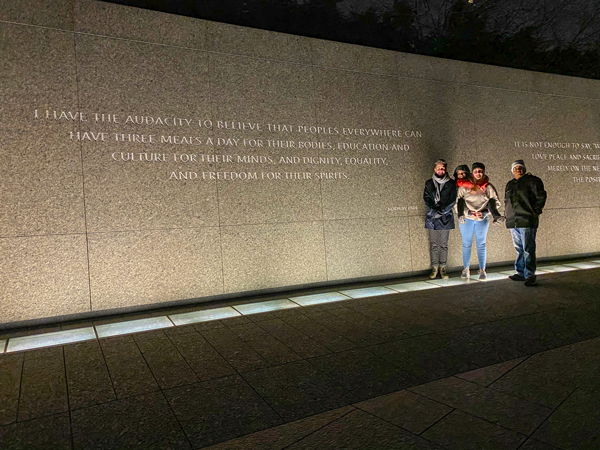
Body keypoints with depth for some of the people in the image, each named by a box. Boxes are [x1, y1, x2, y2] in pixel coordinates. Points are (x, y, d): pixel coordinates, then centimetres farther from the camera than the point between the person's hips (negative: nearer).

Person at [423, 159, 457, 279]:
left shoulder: (451, 183, 5)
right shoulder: (429, 183, 8)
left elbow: (452, 200, -1)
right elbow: (426, 199, 2)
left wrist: (442, 212, -11)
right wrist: (433, 212, -11)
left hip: (446, 217, -1)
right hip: (432, 217, 1)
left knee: (444, 244, 3)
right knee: (433, 244, 3)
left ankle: (443, 268, 10)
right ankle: (434, 268, 9)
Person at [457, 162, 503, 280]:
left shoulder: (488, 187, 3)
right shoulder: (464, 186, 0)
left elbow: (494, 201, 4)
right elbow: (459, 200, -4)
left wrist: (495, 214, -13)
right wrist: (461, 214, -19)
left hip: (482, 219, 0)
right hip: (466, 219, 0)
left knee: (481, 244, 4)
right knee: (466, 244, 6)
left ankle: (482, 270, 9)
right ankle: (466, 269, 15)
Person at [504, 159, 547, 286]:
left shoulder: (532, 181, 0)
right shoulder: (510, 184, 20)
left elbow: (541, 197, -3)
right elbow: (506, 201, 27)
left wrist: (535, 212, -9)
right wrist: (508, 216, 18)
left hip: (527, 221, -7)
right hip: (513, 222, 7)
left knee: (528, 249, -8)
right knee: (519, 249, 12)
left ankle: (530, 276, -6)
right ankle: (520, 273, 19)